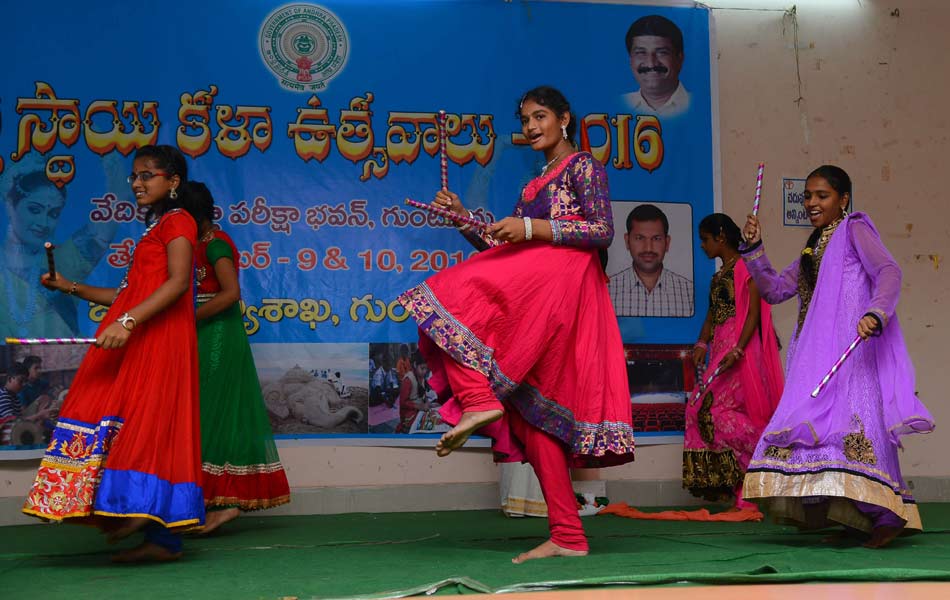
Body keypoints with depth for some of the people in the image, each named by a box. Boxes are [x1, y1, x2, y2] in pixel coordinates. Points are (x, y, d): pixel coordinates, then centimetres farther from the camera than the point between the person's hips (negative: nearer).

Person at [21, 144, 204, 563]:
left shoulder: (177, 221, -3)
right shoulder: (154, 229, 25)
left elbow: (178, 282, -19)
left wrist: (128, 321, -28)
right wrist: (71, 288, 21)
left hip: (158, 339, -9)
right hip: (134, 341, 9)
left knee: (147, 419, -14)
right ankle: (162, 538, 2)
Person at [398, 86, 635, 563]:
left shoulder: (582, 166, 5)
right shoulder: (536, 184, 28)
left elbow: (603, 230, -9)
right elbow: (504, 249, 25)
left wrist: (530, 227, -13)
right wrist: (464, 217, 14)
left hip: (559, 285, -8)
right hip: (529, 296, 8)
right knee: (535, 416, 0)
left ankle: (479, 399, -22)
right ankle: (568, 537, -1)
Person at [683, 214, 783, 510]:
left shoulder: (745, 268, -6)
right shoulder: (718, 276, 20)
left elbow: (753, 313, -13)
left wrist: (737, 350, -22)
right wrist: (702, 344, 1)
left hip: (741, 350, -8)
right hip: (720, 351, 8)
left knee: (718, 410, -17)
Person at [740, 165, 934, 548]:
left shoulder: (854, 230, 3)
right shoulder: (812, 250, 25)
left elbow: (888, 272, -12)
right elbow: (774, 290, 23)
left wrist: (875, 313, -30)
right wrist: (754, 249, 11)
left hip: (852, 350, -7)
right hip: (818, 355, 8)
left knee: (851, 415, -20)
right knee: (817, 421, -2)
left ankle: (887, 513, -23)